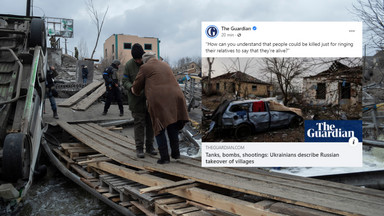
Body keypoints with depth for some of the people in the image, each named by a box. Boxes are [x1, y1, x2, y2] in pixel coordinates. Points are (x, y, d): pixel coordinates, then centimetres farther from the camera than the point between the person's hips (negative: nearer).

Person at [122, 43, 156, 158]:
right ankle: (139, 148, 7)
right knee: (139, 122, -2)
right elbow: (125, 81, -6)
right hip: (137, 99, -2)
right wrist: (132, 88, -28)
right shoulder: (129, 65, -9)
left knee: (150, 121, 5)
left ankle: (149, 146, 17)